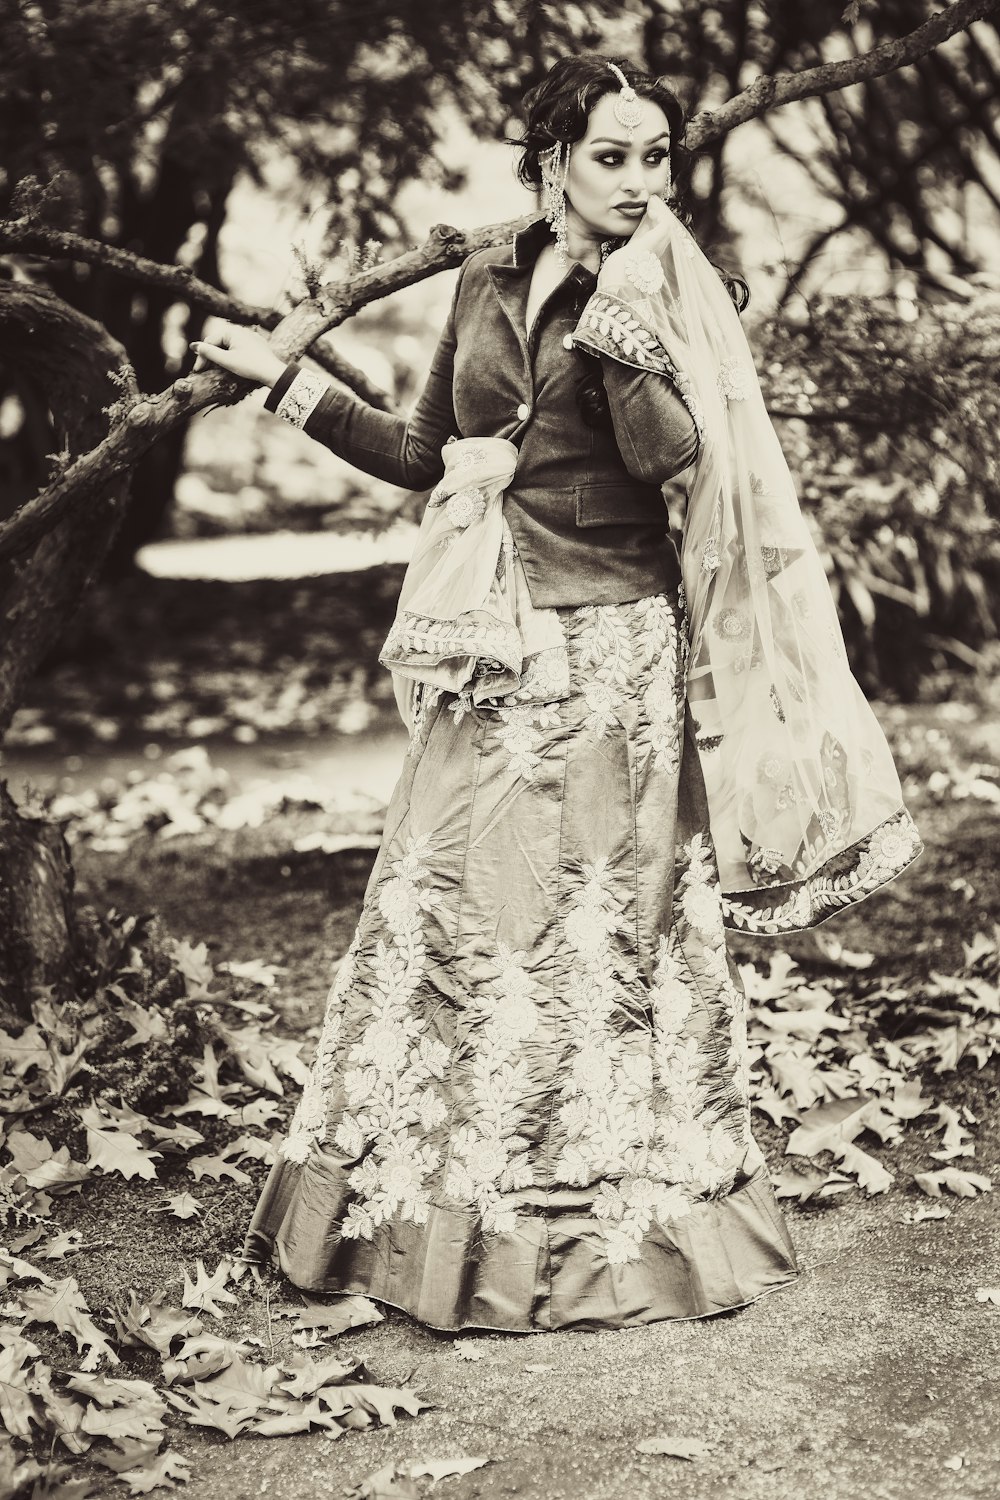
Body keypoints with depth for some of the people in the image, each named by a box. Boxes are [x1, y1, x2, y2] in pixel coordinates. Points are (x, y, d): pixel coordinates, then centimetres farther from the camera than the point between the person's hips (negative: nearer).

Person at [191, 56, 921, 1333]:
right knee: (451, 914, 5)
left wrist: (618, 311, -22)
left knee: (602, 921, 0)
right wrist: (286, 382, 14)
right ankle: (441, 1217, 19)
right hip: (489, 652, 4)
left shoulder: (679, 302, 0)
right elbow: (424, 459, 16)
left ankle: (616, 1212, 15)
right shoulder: (487, 286, 10)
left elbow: (666, 454, -17)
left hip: (611, 650, -4)